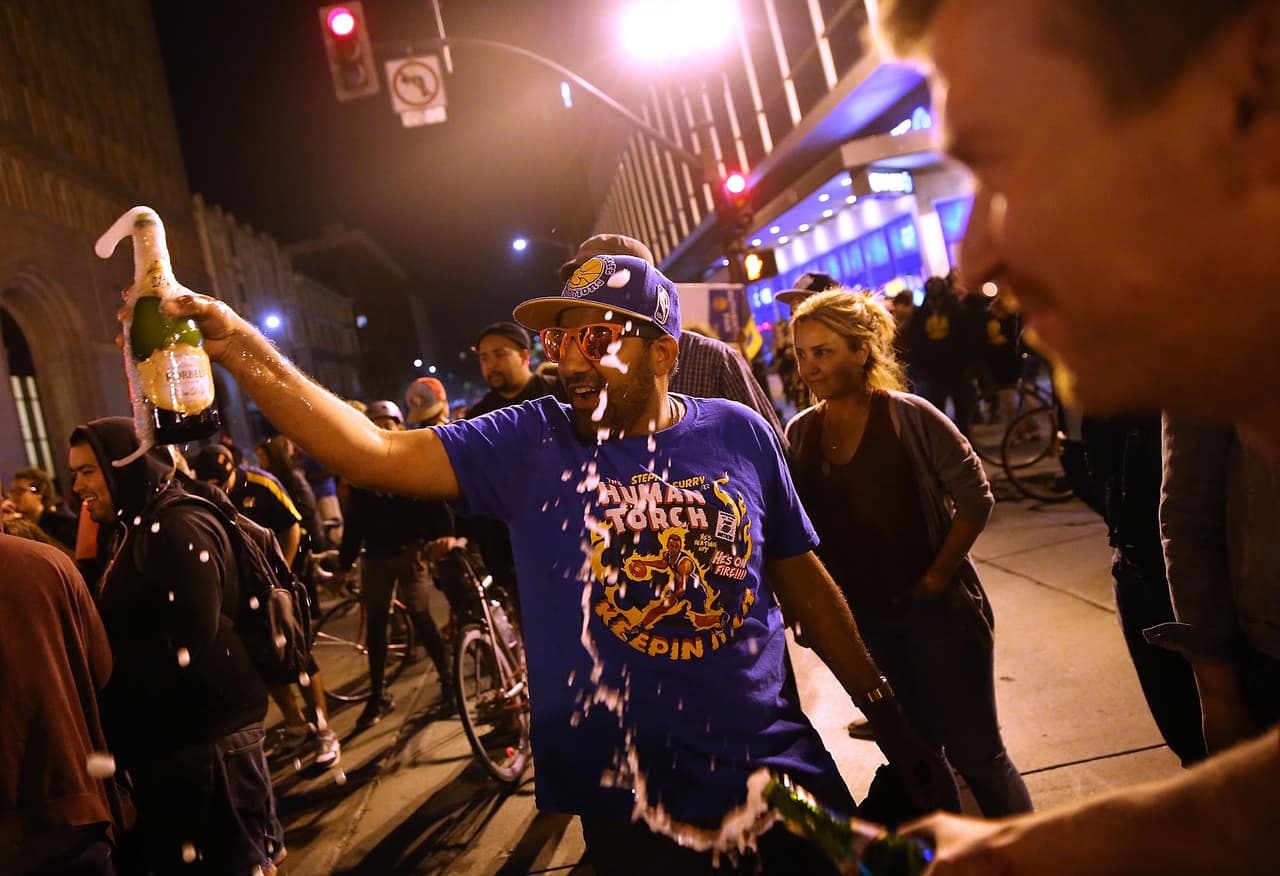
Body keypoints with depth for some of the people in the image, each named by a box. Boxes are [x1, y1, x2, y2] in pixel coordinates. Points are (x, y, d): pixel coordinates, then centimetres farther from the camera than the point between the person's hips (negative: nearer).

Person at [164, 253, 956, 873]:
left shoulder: (740, 434, -3)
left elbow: (802, 580, 5)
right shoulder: (529, 445, -7)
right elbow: (374, 454, -16)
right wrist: (240, 346, -26)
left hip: (781, 770, 2)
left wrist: (889, 716, 8)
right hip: (636, 806, -1)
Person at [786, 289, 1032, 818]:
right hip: (865, 621, 4)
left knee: (975, 752, 5)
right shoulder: (798, 434, -1)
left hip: (935, 610, -4)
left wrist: (937, 578, -13)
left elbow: (975, 499, -9)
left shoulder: (907, 416, -12)